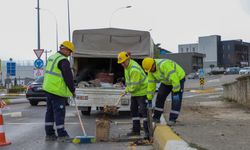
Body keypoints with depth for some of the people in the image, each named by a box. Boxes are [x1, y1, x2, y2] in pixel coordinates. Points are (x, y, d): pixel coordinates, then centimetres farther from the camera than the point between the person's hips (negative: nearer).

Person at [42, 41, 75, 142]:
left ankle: (49, 134, 17)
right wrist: (72, 90, -3)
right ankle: (61, 135, 0)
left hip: (48, 88, 9)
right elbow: (68, 77, -14)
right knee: (59, 112, -4)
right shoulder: (63, 61, -14)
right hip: (58, 91, -9)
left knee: (50, 111, 12)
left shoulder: (52, 57, 17)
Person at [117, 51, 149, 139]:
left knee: (143, 110, -12)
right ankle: (136, 130, 19)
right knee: (133, 110, 12)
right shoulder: (127, 66, 4)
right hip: (134, 92, 10)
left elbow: (134, 85, -26)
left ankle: (147, 131, -10)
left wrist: (127, 90, -9)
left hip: (142, 90, -10)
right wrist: (127, 89, 8)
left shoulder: (134, 69, -28)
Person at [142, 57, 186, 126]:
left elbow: (174, 78, -37)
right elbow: (151, 84, -5)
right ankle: (156, 118, 9)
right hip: (166, 81, 7)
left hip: (178, 78, -7)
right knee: (160, 97, 2)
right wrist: (149, 99, -4)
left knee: (176, 100, -13)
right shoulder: (151, 70, -11)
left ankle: (172, 119, -6)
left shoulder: (164, 65, -38)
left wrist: (176, 92, -34)